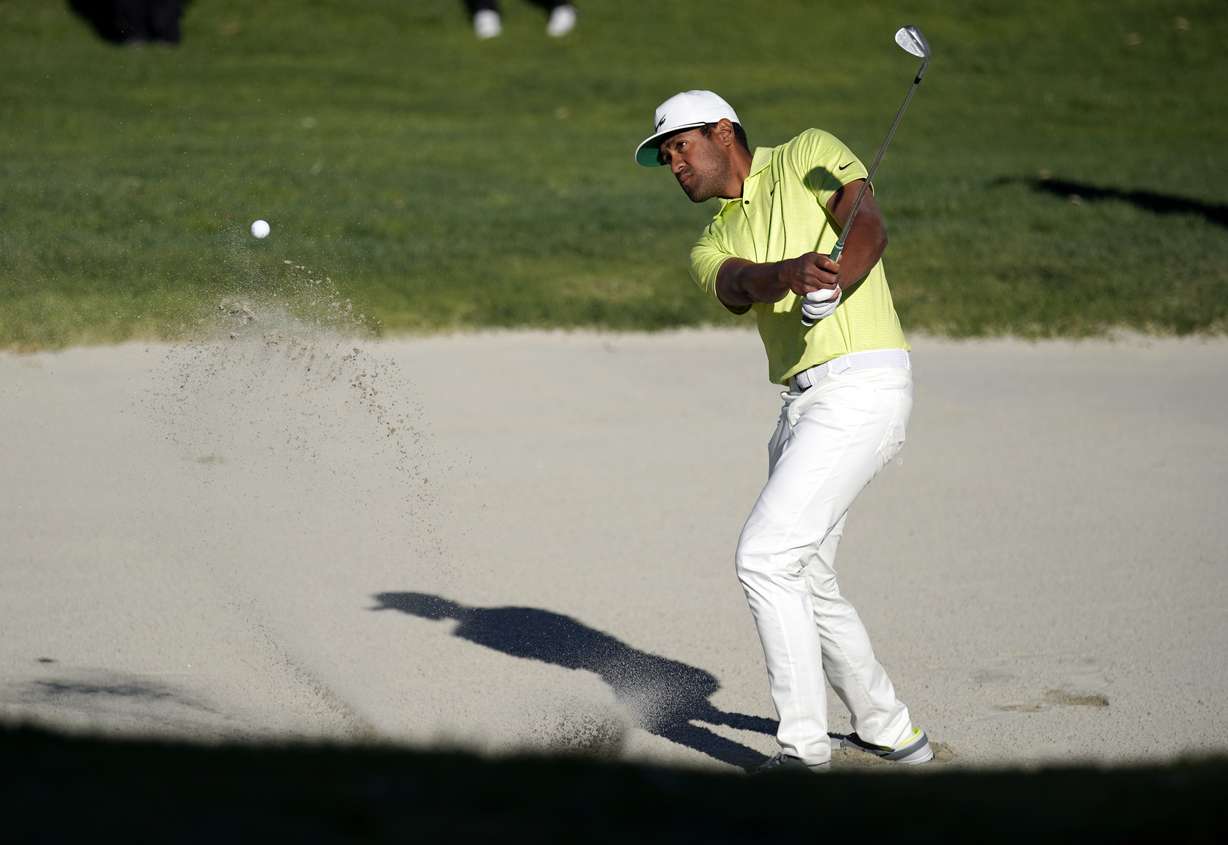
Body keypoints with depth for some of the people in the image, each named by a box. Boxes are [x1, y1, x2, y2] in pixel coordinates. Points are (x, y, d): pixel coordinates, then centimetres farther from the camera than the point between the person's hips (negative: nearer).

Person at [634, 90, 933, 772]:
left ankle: (803, 746, -12)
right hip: (803, 402, 9)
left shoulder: (808, 155, 4)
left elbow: (869, 228, -12)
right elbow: (744, 284, -5)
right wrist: (795, 270, -29)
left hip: (860, 381, -8)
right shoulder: (711, 246, 19)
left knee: (765, 556, -16)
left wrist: (833, 292, -32)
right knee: (803, 579, 15)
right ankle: (888, 731, 30)